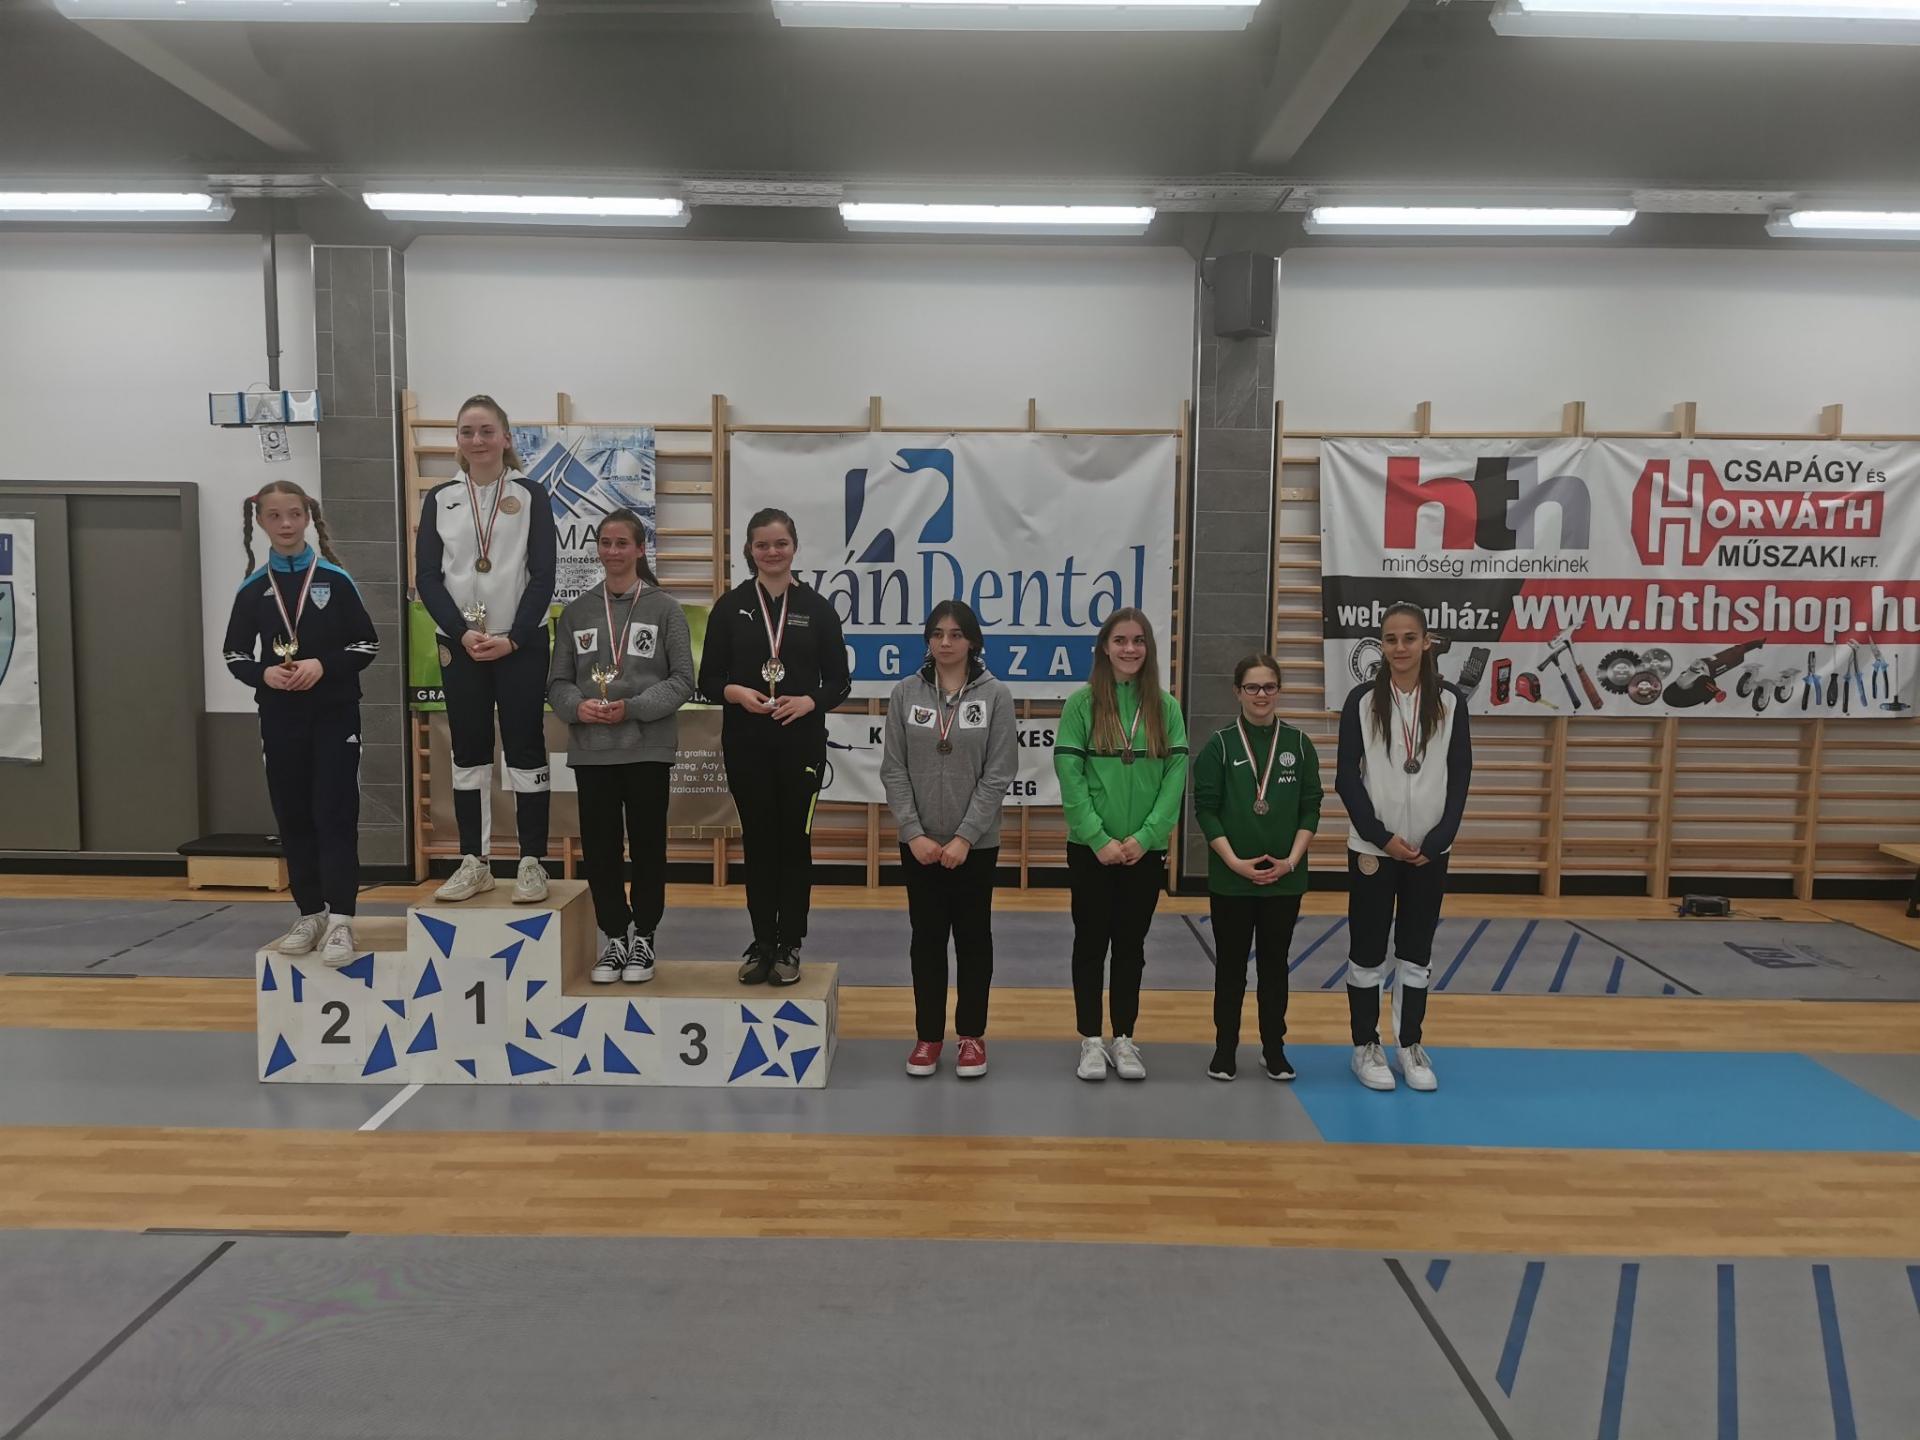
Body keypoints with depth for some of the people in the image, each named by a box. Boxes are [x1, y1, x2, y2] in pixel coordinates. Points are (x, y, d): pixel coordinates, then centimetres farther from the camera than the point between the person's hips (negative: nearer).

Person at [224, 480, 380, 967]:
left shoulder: (334, 579, -1)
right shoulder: (253, 588, 5)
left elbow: (367, 644, -2)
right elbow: (235, 655, 9)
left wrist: (323, 666, -17)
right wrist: (264, 674, -11)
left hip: (334, 713, -3)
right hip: (280, 717, 3)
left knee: (334, 815, -6)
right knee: (293, 818, 9)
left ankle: (341, 921, -6)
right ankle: (311, 914, 20)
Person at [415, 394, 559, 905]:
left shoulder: (531, 496, 1)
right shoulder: (440, 500, 7)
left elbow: (543, 576, -4)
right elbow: (426, 578, 2)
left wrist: (512, 638, -13)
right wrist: (462, 635, -10)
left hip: (521, 645, -2)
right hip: (459, 645, 3)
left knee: (525, 750, 0)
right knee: (468, 753, 6)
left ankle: (532, 862, 5)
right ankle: (474, 862, 14)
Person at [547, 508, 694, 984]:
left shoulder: (665, 609, 0)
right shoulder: (576, 612, 8)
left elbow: (682, 681, -5)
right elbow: (558, 681, 8)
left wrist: (632, 708, -16)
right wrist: (577, 707, -13)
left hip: (648, 748, -2)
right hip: (591, 749, 3)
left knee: (647, 844, 5)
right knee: (599, 846, 6)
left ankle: (643, 937, 20)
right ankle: (615, 937, 21)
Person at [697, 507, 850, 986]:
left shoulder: (816, 607, 3)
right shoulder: (730, 606, 3)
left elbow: (839, 681, 3)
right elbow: (709, 680, 3)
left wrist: (808, 701, -15)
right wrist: (737, 692, -17)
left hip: (801, 741, 0)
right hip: (746, 742, 1)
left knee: (794, 840, 4)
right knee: (757, 840, 6)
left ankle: (789, 946, 15)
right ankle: (762, 944, 18)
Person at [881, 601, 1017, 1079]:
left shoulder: (996, 696, -5)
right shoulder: (905, 694, 0)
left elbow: (998, 774, -9)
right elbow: (893, 771, -2)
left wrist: (965, 836, -15)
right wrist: (913, 833, -11)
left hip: (976, 843, -1)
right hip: (919, 842, 2)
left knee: (972, 937, 9)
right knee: (927, 938, 9)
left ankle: (972, 1035, 21)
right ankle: (928, 1035, 21)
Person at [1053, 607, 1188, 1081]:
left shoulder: (1165, 707, 2)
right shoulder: (1081, 703, -4)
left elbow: (1176, 775, -3)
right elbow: (1069, 775, -9)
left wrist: (1144, 837, -13)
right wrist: (1100, 839, -15)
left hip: (1145, 851, 2)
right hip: (1090, 848, -2)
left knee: (1131, 944, 11)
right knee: (1092, 942, 7)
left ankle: (1124, 1039, 23)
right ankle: (1091, 1041, 18)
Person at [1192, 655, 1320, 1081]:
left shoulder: (1298, 744, 3)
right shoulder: (1220, 745, -3)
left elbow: (1310, 809, 3)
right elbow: (1205, 809, -5)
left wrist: (1291, 860, -9)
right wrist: (1234, 861, -14)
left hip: (1284, 878, 2)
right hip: (1231, 878, -1)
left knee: (1274, 964, 11)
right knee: (1230, 965, 8)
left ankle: (1274, 1049, 23)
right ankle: (1225, 1047, 19)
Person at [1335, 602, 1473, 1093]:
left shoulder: (1449, 703, 1)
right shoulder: (1362, 701, -3)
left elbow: (1460, 778, 2)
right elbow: (1346, 778, -5)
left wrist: (1437, 841, -8)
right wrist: (1381, 836, -11)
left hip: (1429, 849, 2)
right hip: (1372, 847, -1)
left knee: (1416, 952, 10)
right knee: (1367, 951, 4)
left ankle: (1410, 1045, 22)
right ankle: (1366, 1047, 17)